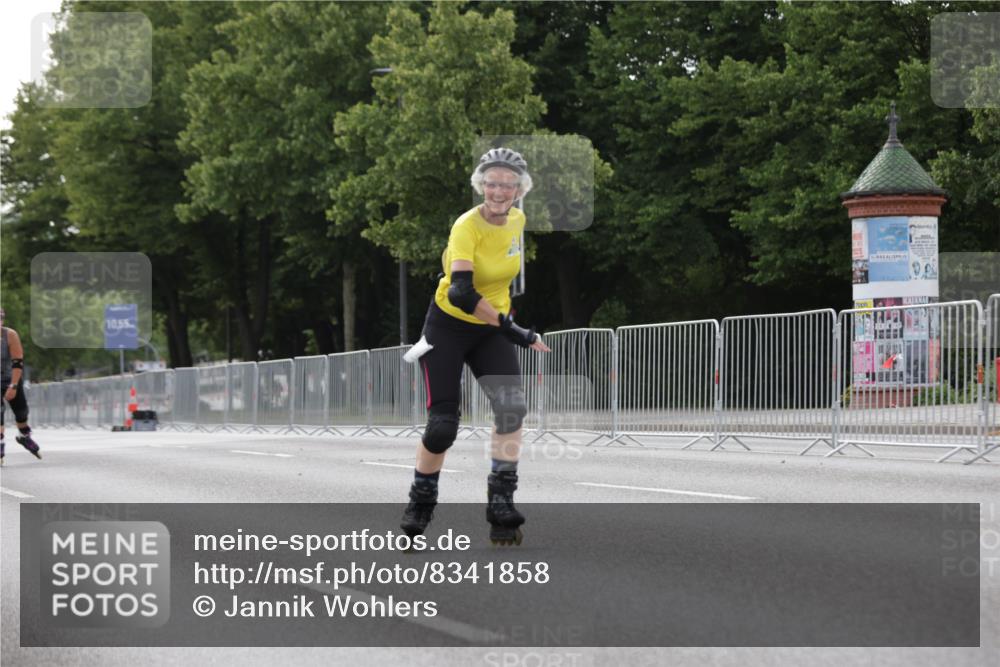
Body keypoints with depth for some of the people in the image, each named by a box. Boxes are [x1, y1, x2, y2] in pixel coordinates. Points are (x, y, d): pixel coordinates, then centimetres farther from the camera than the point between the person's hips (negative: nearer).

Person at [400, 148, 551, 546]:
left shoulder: (518, 221, -3)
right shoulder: (467, 226, -23)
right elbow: (461, 291, -36)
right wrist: (514, 331, -39)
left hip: (491, 329, 5)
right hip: (448, 326, -5)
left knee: (512, 407, -17)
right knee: (443, 425, -7)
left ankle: (501, 505, -10)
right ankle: (420, 503, 18)